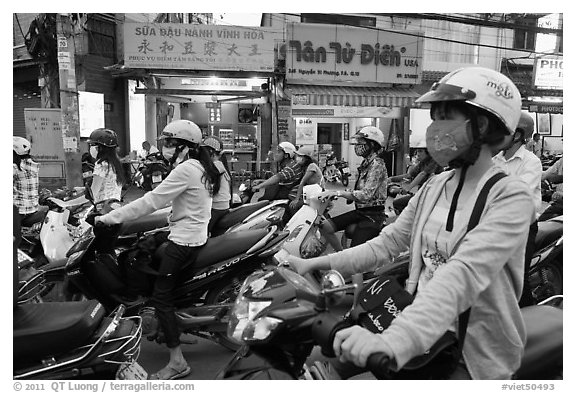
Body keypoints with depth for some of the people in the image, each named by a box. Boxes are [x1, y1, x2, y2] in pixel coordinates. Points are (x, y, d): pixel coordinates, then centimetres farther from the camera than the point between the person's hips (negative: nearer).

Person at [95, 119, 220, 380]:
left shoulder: (185, 170, -18)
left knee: (160, 296, -6)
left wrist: (108, 218, -14)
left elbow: (151, 201, -20)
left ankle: (177, 362, -2)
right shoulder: (201, 168, 13)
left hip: (183, 241, -10)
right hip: (196, 236, 10)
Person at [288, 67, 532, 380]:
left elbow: (464, 273, -30)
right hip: (422, 331, 5)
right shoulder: (434, 186, 5)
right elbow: (387, 243, 5)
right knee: (326, 360, -4)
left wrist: (394, 341, -43)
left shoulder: (511, 196, -16)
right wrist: (315, 264, -4)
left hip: (474, 356, -5)